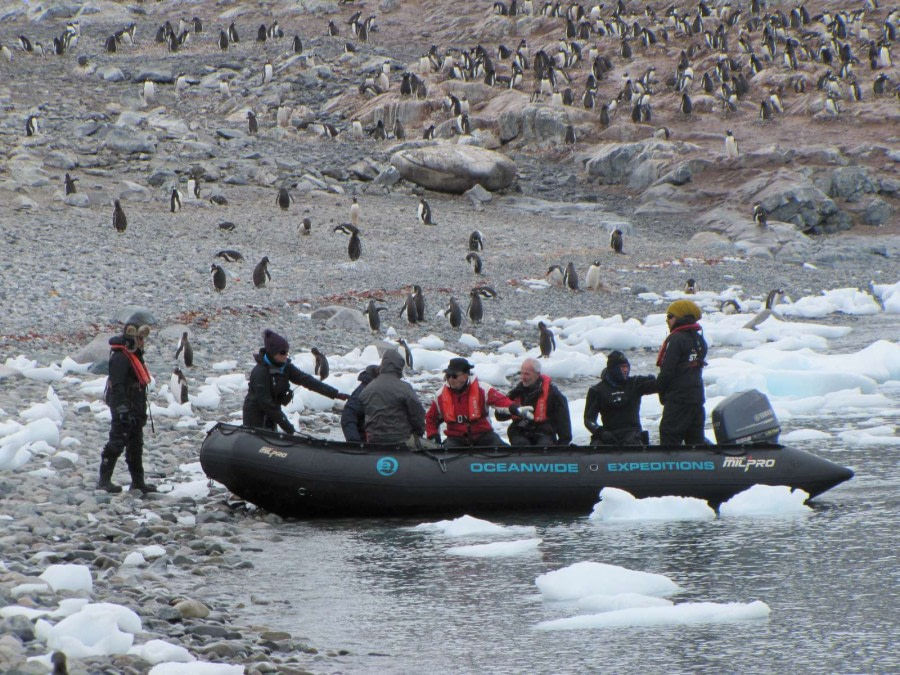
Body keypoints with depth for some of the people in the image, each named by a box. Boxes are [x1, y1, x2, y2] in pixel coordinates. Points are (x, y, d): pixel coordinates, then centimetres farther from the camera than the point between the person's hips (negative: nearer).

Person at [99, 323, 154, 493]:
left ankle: (138, 482, 19)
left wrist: (142, 411, 26)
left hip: (135, 409, 10)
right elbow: (117, 385, -23)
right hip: (123, 408, -10)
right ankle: (104, 479, -6)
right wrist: (122, 409, -29)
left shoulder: (135, 356, 17)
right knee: (117, 442, -9)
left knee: (136, 445, 13)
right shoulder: (120, 358, -16)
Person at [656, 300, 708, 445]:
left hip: (677, 397, -9)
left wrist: (660, 389, 0)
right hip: (697, 396, 9)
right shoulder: (699, 340, 14)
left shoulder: (676, 339, -13)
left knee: (669, 438, -8)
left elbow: (667, 370, -16)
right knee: (696, 438, 11)